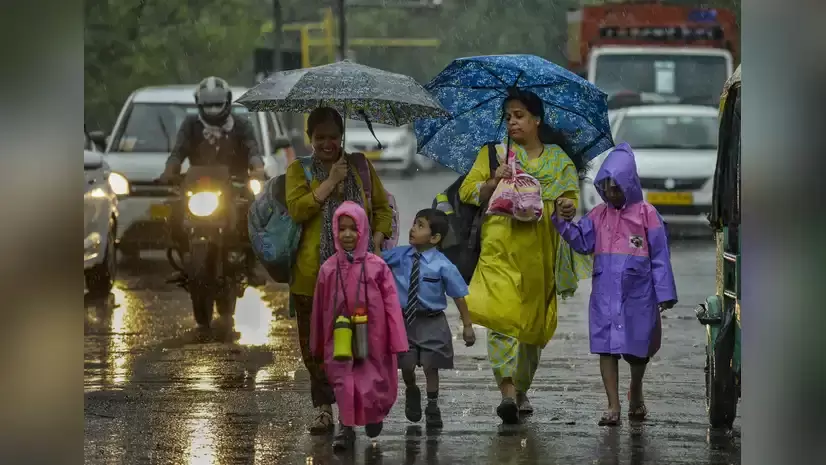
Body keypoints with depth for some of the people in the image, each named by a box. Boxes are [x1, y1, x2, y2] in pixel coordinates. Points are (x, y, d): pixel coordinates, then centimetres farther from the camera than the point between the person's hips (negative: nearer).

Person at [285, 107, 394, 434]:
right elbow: (297, 209, -9)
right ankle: (323, 408, 6)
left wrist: (377, 241, 0)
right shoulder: (299, 170, 6)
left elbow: (382, 207, 16)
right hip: (314, 271, -1)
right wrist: (331, 181, -11)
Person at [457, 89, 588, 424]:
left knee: (534, 319, 8)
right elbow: (467, 192, 8)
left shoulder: (559, 160, 15)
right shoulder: (493, 154, 13)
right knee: (503, 314, -19)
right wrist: (494, 182, -10)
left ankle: (522, 390, 25)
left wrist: (568, 208, -15)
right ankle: (507, 390, -27)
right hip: (502, 247, -2)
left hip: (541, 252, 2)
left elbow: (571, 196, 9)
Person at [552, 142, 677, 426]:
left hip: (637, 292, -2)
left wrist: (664, 294, -5)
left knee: (637, 348, 10)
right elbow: (582, 243, 1)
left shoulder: (646, 214, -3)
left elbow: (659, 257, -2)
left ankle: (636, 394, 38)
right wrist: (564, 221, -13)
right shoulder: (599, 215, 7)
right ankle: (613, 407, -3)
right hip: (605, 293, 2)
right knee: (607, 346, -5)